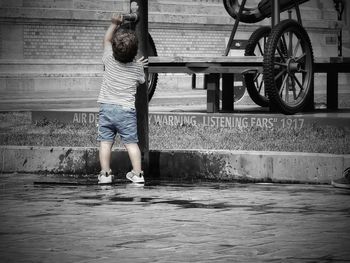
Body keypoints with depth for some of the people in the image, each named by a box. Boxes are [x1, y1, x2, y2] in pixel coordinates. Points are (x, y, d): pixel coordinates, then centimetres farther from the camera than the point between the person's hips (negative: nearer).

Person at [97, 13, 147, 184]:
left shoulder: (109, 59, -5)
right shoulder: (137, 68, -6)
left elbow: (106, 40, 14)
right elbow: (141, 81, 15)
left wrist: (114, 24, 18)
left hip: (106, 107, 1)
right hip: (126, 110, 0)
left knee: (105, 142, 4)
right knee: (131, 142, 4)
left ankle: (105, 173, 0)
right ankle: (137, 173, 1)